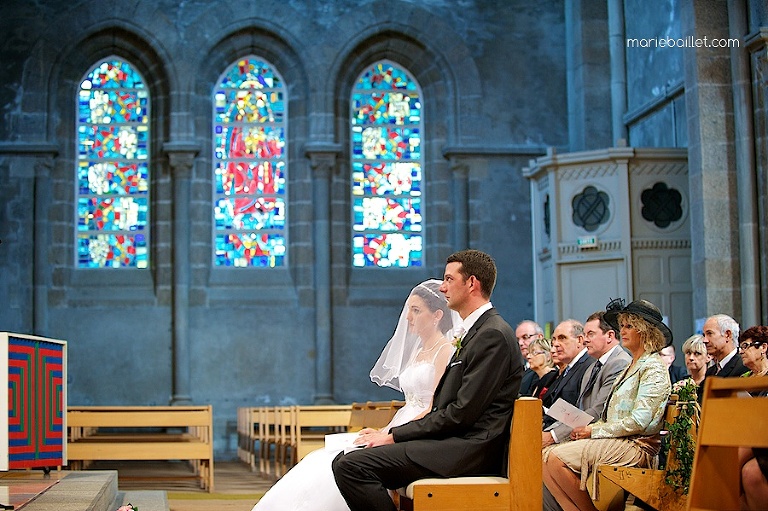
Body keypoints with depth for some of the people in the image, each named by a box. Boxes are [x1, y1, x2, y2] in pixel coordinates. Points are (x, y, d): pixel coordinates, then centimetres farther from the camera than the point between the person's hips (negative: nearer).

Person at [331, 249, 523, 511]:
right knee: (344, 461, 3)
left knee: (351, 466, -22)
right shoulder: (475, 332, 21)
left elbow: (463, 413, -17)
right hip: (456, 441, 10)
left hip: (469, 449, -10)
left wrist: (395, 436, -11)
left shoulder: (493, 335, -12)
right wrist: (392, 432, 7)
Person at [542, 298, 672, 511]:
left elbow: (639, 421, -17)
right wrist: (587, 429, 2)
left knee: (558, 458, -24)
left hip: (636, 446, -9)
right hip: (615, 442, 9)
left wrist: (594, 430, -11)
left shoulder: (653, 368, -7)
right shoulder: (631, 367, 23)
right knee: (546, 458, -11)